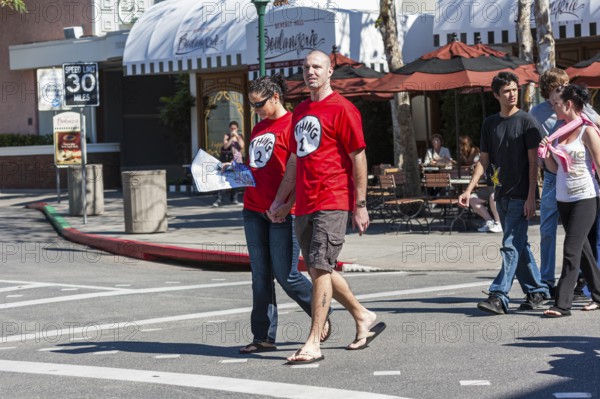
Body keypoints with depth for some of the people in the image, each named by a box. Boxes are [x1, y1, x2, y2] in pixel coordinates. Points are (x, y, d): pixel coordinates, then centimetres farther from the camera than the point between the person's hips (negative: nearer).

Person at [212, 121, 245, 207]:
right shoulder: (226, 136, 4)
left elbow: (242, 145, -4)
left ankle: (234, 199, 12)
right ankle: (219, 200, -14)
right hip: (227, 160, -3)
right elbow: (225, 146, -9)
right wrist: (231, 138, -14)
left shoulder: (240, 136, 12)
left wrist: (237, 136, -8)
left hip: (237, 160, 3)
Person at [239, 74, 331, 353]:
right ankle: (263, 337, 10)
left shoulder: (292, 124, -8)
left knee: (286, 275, -5)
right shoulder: (258, 128, 18)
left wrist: (288, 204, -18)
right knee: (260, 276, 6)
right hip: (254, 210, 8)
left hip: (282, 213, -8)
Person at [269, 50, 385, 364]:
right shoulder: (300, 111, 17)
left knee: (320, 269, -11)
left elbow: (358, 157, -8)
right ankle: (364, 318, 29)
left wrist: (360, 205, -12)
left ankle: (313, 344, -8)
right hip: (304, 205, 8)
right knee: (319, 270, 12)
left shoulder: (341, 109, -6)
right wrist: (280, 199, 20)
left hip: (332, 203, -8)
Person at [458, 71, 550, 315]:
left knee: (511, 246, -11)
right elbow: (484, 160, 12)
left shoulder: (526, 121, -5)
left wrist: (531, 197, -13)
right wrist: (469, 190, 2)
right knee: (519, 246, 11)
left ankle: (499, 296, -15)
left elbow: (533, 162, -7)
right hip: (502, 194, 6)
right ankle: (537, 291, 21)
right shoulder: (490, 124, 10)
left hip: (521, 195, -6)